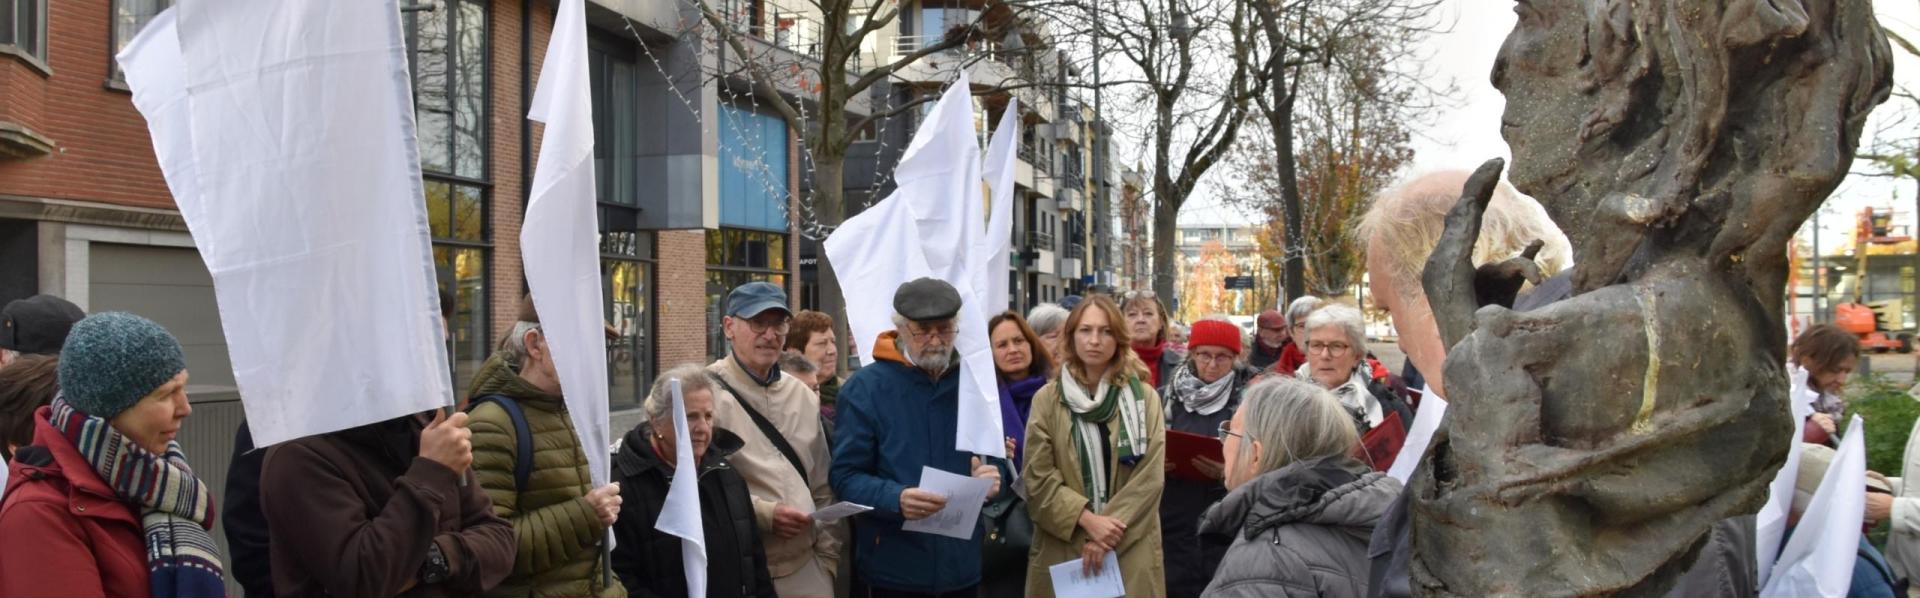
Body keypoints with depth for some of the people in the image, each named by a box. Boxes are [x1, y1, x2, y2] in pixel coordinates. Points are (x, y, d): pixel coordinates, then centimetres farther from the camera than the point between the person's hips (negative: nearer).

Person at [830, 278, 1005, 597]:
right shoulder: (866, 387, -7)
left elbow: (994, 460, 15)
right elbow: (845, 476, -10)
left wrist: (993, 478, -8)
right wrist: (896, 500, -27)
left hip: (963, 565, 4)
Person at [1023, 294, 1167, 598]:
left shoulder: (1145, 398, 4)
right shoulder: (1047, 400, 4)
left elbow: (1150, 477, -4)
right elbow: (1038, 479, -3)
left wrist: (1110, 527, -13)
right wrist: (1087, 520, -15)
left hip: (1130, 549, 0)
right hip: (1062, 548, 0)